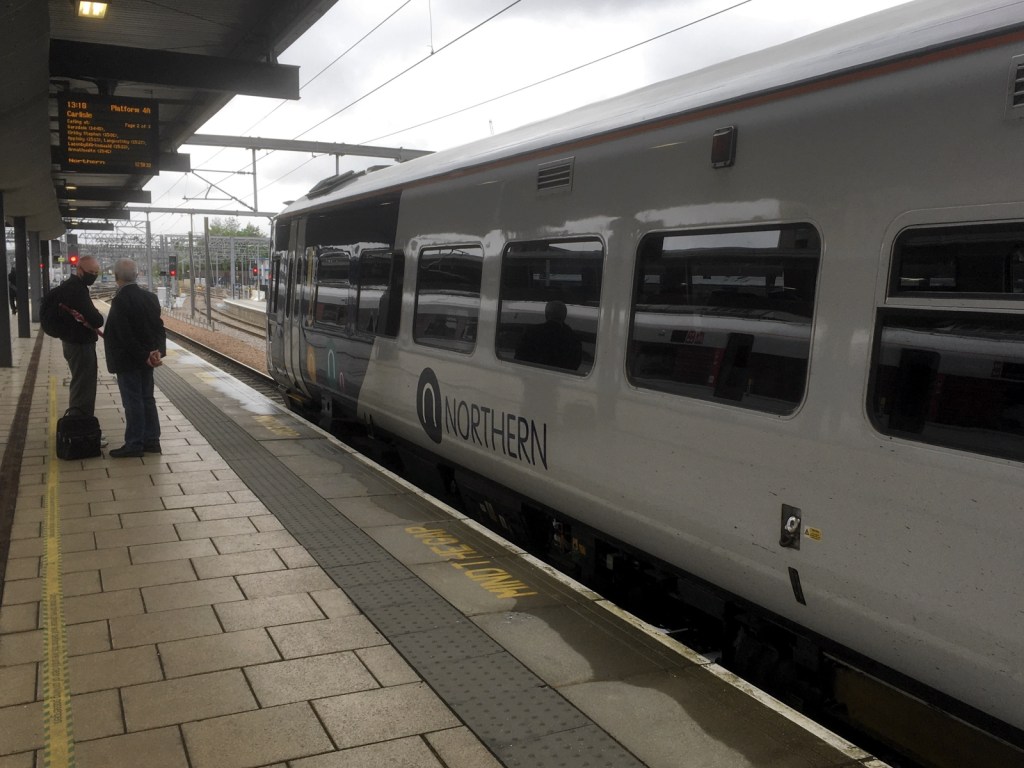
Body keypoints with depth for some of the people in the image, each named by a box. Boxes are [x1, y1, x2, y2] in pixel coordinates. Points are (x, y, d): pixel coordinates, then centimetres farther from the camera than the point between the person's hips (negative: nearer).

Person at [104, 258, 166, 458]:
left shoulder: (120, 301, -18)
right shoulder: (150, 297, 4)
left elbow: (126, 336, -22)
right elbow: (159, 328, 2)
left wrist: (144, 356, -16)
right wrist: (157, 350, -6)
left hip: (128, 359, -7)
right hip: (146, 357, 7)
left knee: (132, 402, -1)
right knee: (147, 398, 13)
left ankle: (134, 444, 6)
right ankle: (151, 441, 18)